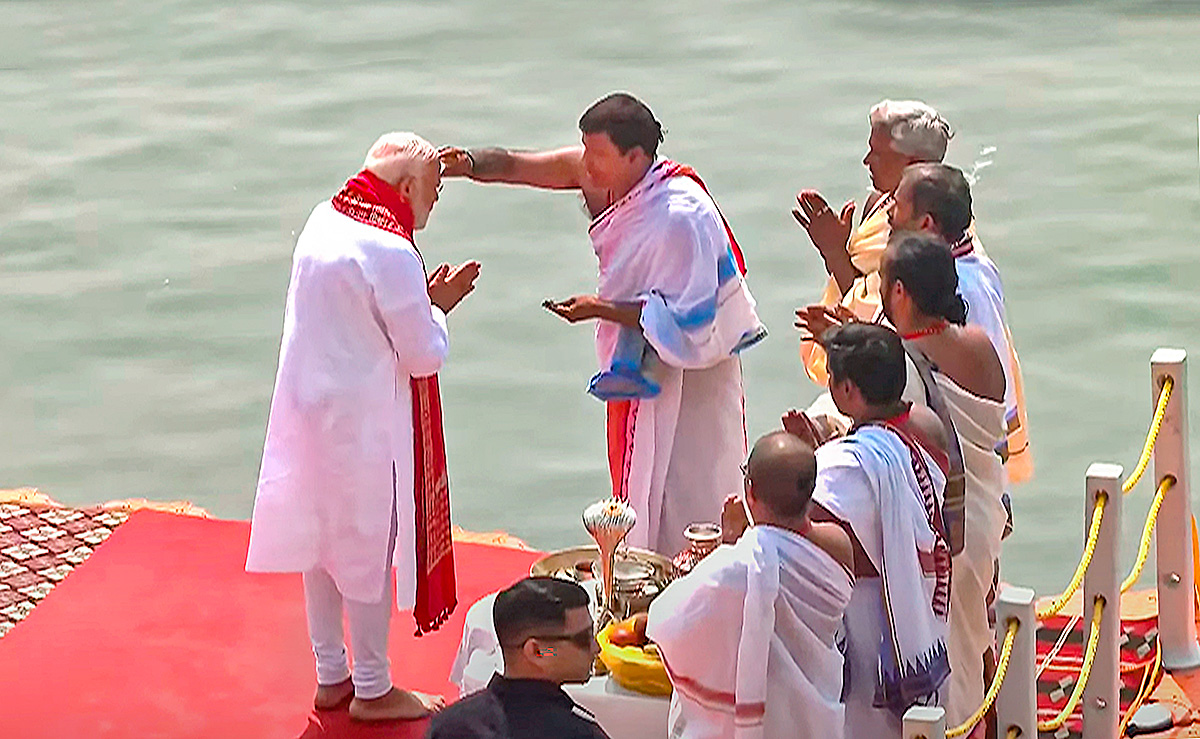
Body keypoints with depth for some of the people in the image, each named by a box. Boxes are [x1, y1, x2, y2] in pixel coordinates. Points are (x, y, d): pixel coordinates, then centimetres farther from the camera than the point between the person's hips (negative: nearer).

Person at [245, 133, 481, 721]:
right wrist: (437, 307, 2)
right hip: (362, 424, -8)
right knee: (367, 549, 5)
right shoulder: (390, 253, -23)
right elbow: (425, 355, -15)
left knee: (322, 541, 17)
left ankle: (332, 677, 30)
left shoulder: (323, 224, 2)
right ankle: (372, 690, 17)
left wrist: (421, 299, 8)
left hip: (309, 414, 8)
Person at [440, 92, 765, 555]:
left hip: (688, 373, -8)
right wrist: (469, 164, -25)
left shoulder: (680, 218, -30)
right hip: (643, 364, 8)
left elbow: (680, 319, -25)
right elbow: (518, 165, -5)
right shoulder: (599, 170, -7)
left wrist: (601, 309, -22)